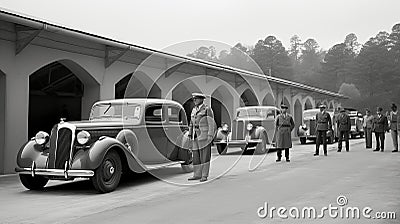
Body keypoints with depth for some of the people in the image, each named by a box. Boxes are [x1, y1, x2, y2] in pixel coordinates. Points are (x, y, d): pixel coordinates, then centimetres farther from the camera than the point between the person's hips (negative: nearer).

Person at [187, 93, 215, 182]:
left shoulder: (207, 109, -8)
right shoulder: (194, 110, 14)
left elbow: (211, 123, -11)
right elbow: (191, 124, 18)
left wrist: (210, 136, -17)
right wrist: (190, 135, 12)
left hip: (204, 135, -7)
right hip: (196, 136, 7)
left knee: (204, 155, -4)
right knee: (196, 155, 6)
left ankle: (204, 175, 0)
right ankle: (197, 175, 11)